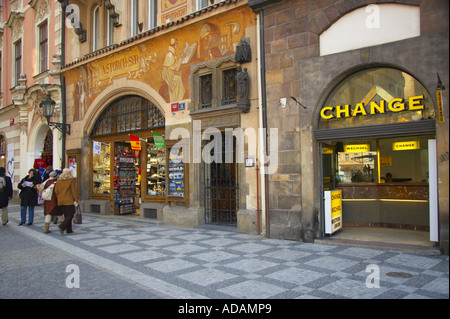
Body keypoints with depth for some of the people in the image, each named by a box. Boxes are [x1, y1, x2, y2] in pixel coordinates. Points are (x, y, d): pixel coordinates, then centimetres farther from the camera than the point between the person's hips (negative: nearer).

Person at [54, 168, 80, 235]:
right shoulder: (71, 180, -8)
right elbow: (74, 191, -8)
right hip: (69, 201, -5)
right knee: (70, 215, 0)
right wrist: (77, 199, -1)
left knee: (66, 216, 13)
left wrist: (59, 198, 18)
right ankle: (62, 227, -19)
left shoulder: (59, 180, 6)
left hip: (60, 201, 6)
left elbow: (55, 191, 7)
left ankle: (69, 230, 15)